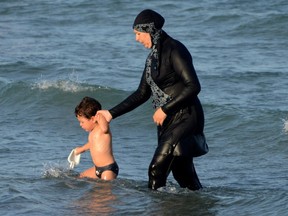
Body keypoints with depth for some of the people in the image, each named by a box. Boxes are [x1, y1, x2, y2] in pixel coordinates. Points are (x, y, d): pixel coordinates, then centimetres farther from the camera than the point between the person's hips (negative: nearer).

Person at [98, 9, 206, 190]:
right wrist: (112, 114, 20)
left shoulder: (174, 50, -13)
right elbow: (142, 94, 22)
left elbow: (193, 86, -20)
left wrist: (165, 109, -18)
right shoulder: (153, 56, 15)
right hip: (167, 120, 9)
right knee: (182, 172, 9)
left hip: (185, 116, -9)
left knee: (157, 168, -13)